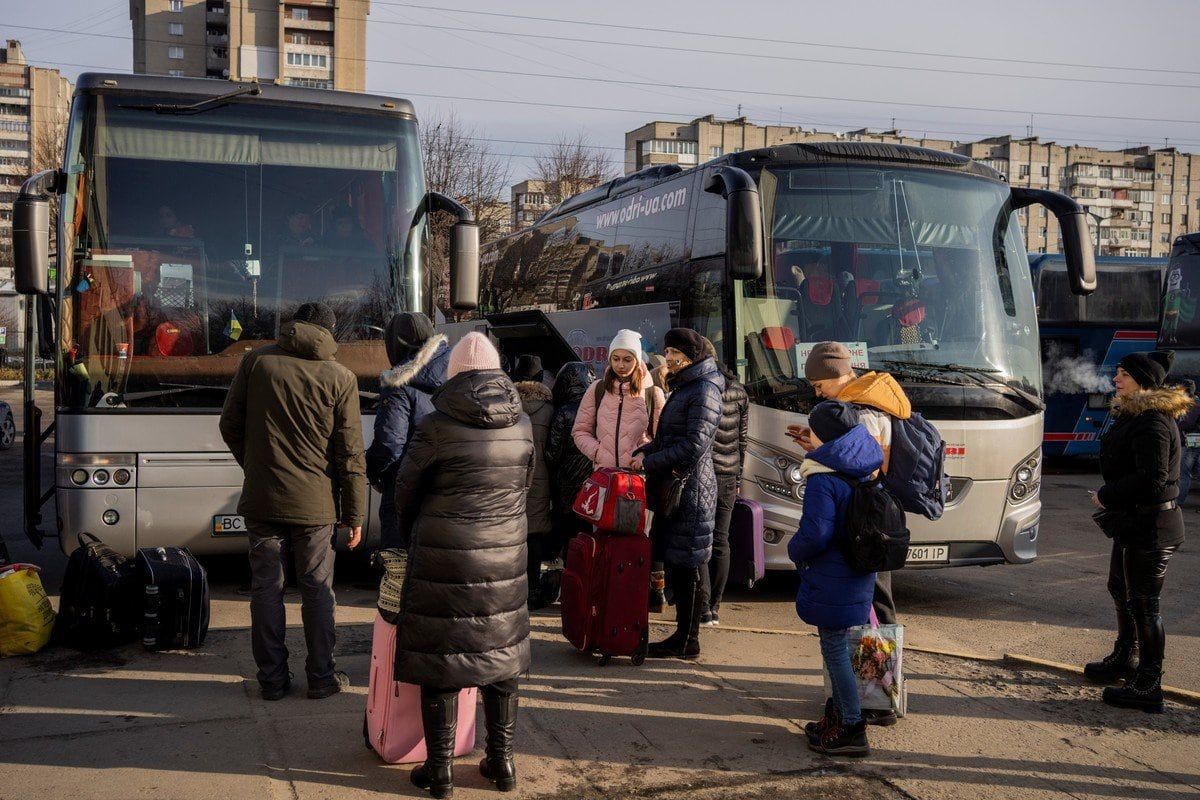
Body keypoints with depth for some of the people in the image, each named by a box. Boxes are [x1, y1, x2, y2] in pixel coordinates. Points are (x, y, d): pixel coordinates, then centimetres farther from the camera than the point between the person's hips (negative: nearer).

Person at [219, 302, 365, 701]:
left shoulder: (256, 361, -1)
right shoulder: (340, 378, -4)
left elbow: (230, 425, 5)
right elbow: (350, 454, -4)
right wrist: (355, 514, 3)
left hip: (261, 499, 1)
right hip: (314, 503, -1)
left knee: (266, 587, 9)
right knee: (317, 589, 10)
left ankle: (272, 679, 15)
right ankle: (321, 677, 17)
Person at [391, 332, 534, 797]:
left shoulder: (436, 427, -12)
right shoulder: (521, 425, 1)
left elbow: (405, 490, 0)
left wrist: (412, 533, 18)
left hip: (444, 556, -4)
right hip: (505, 558, 4)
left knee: (440, 659, 6)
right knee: (501, 655, 15)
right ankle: (502, 762, 23)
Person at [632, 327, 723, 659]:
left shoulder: (704, 391, -12)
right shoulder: (683, 387, 19)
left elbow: (694, 445, -20)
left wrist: (650, 461, -15)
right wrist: (643, 452, 8)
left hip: (691, 488, -10)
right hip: (673, 487, 10)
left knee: (687, 567, -3)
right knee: (677, 565, 11)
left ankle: (687, 640, 4)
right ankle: (683, 635, 18)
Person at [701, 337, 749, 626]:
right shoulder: (738, 391, 11)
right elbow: (742, 438, 16)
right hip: (728, 477, 6)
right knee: (720, 541, 9)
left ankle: (702, 609, -1)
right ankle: (714, 607, 14)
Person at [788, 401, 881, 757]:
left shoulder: (822, 479, -21)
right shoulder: (862, 471, 6)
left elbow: (814, 534, -26)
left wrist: (794, 551, -5)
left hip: (830, 579, -9)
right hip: (857, 575, 9)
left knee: (834, 648, 0)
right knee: (836, 646, 20)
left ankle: (852, 729, 5)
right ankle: (838, 715, 31)